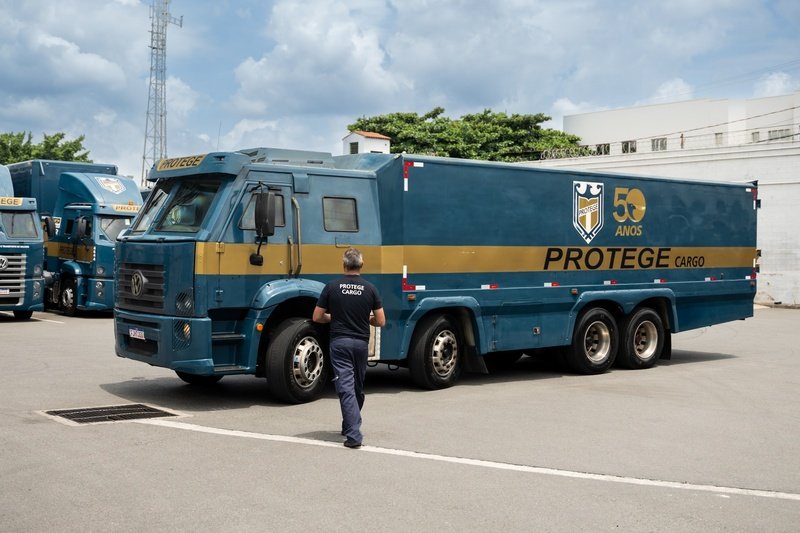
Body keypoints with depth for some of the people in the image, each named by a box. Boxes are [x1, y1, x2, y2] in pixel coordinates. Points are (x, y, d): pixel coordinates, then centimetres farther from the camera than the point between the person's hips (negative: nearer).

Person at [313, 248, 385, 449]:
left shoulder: (332, 287, -4)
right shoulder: (370, 289, -2)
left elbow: (317, 317, 1)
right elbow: (380, 321, -1)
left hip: (340, 342, -2)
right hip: (361, 343, 2)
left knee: (346, 387, -6)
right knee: (358, 388, 19)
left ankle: (353, 434, -16)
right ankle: (350, 425, 33)